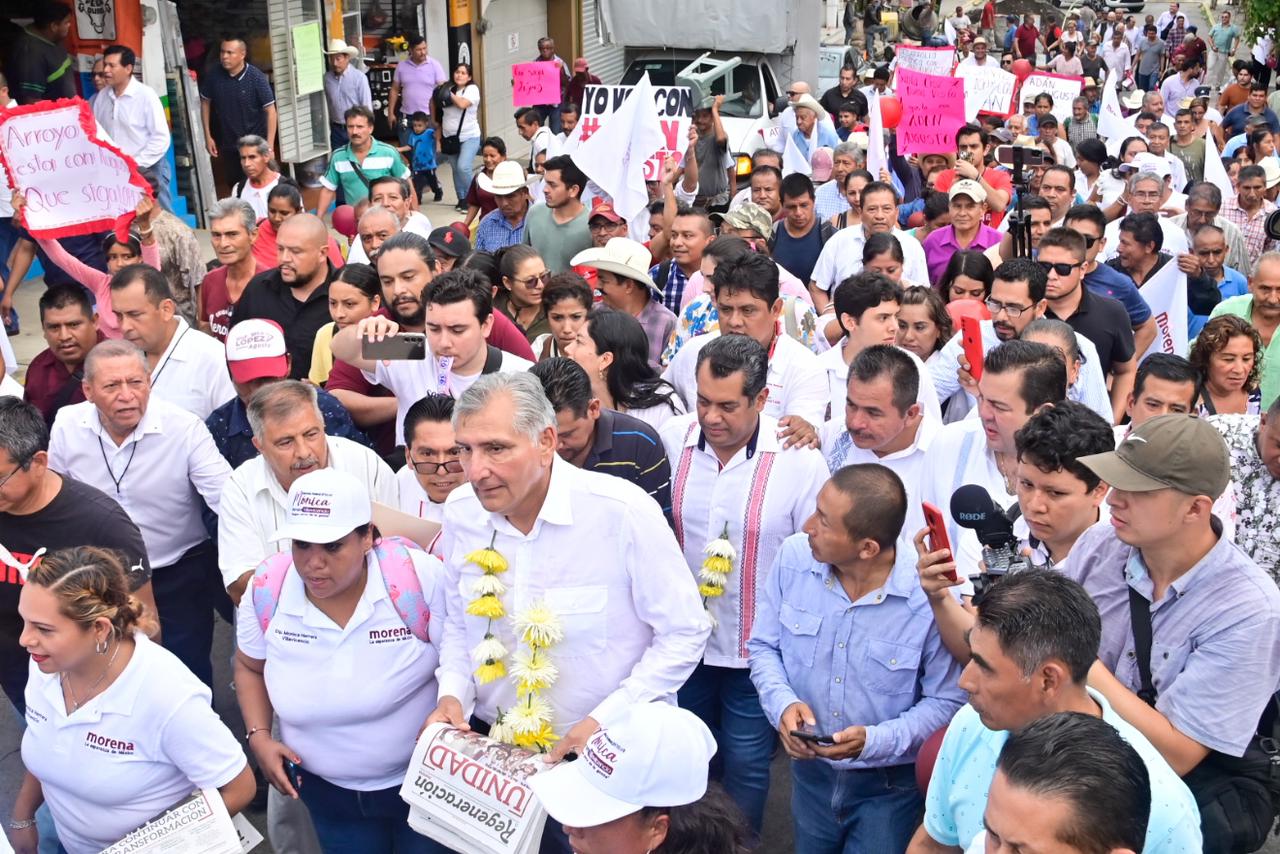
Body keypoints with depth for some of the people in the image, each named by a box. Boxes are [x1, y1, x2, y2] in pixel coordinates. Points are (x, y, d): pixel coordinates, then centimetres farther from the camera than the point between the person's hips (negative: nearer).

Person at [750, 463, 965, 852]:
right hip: (810, 771, 5)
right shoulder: (793, 558, -14)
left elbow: (947, 700, -14)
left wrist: (876, 741, -27)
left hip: (889, 787, -4)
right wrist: (783, 702, -20)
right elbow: (763, 646, -1)